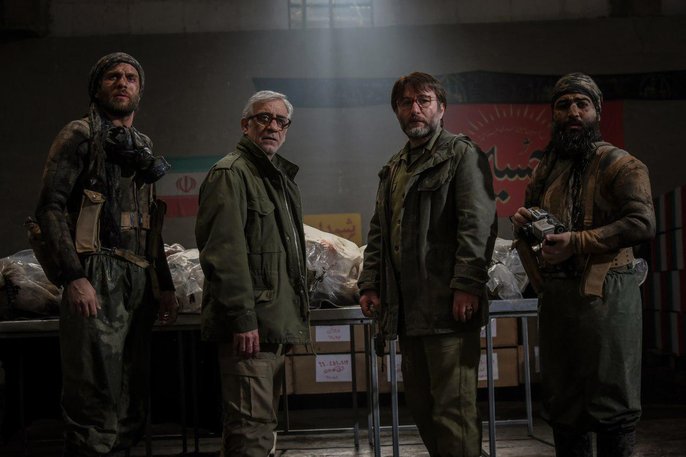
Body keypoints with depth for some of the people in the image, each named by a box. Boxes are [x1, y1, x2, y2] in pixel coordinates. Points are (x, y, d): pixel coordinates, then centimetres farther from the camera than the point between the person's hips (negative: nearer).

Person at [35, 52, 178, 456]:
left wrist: (165, 286, 19)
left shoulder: (143, 148, 23)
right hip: (97, 282, -7)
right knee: (97, 406, -10)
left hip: (140, 285, 7)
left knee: (132, 408, 9)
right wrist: (74, 277, -19)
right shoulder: (81, 135, 1)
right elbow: (51, 207, -9)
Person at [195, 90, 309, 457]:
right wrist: (242, 319, -22)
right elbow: (223, 254, -18)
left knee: (260, 424, 14)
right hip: (250, 325, -10)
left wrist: (297, 312, 23)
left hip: (278, 323, 10)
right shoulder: (231, 173, -8)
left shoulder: (281, 177, 22)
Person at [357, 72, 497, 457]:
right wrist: (370, 283, 13)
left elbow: (478, 224, -12)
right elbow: (379, 232, 24)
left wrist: (467, 285, -20)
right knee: (421, 405, 12)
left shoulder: (463, 154, -1)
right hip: (408, 308, 8)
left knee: (453, 408, -7)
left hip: (449, 308, -8)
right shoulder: (394, 168, 23)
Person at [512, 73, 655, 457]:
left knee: (611, 406, -2)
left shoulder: (620, 164, -4)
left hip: (605, 294, -7)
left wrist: (577, 242, -22)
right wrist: (523, 223, 2)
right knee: (563, 403, 13)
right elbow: (534, 230, 26)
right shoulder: (546, 170, 16)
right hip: (555, 294, 7)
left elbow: (642, 222, -17)